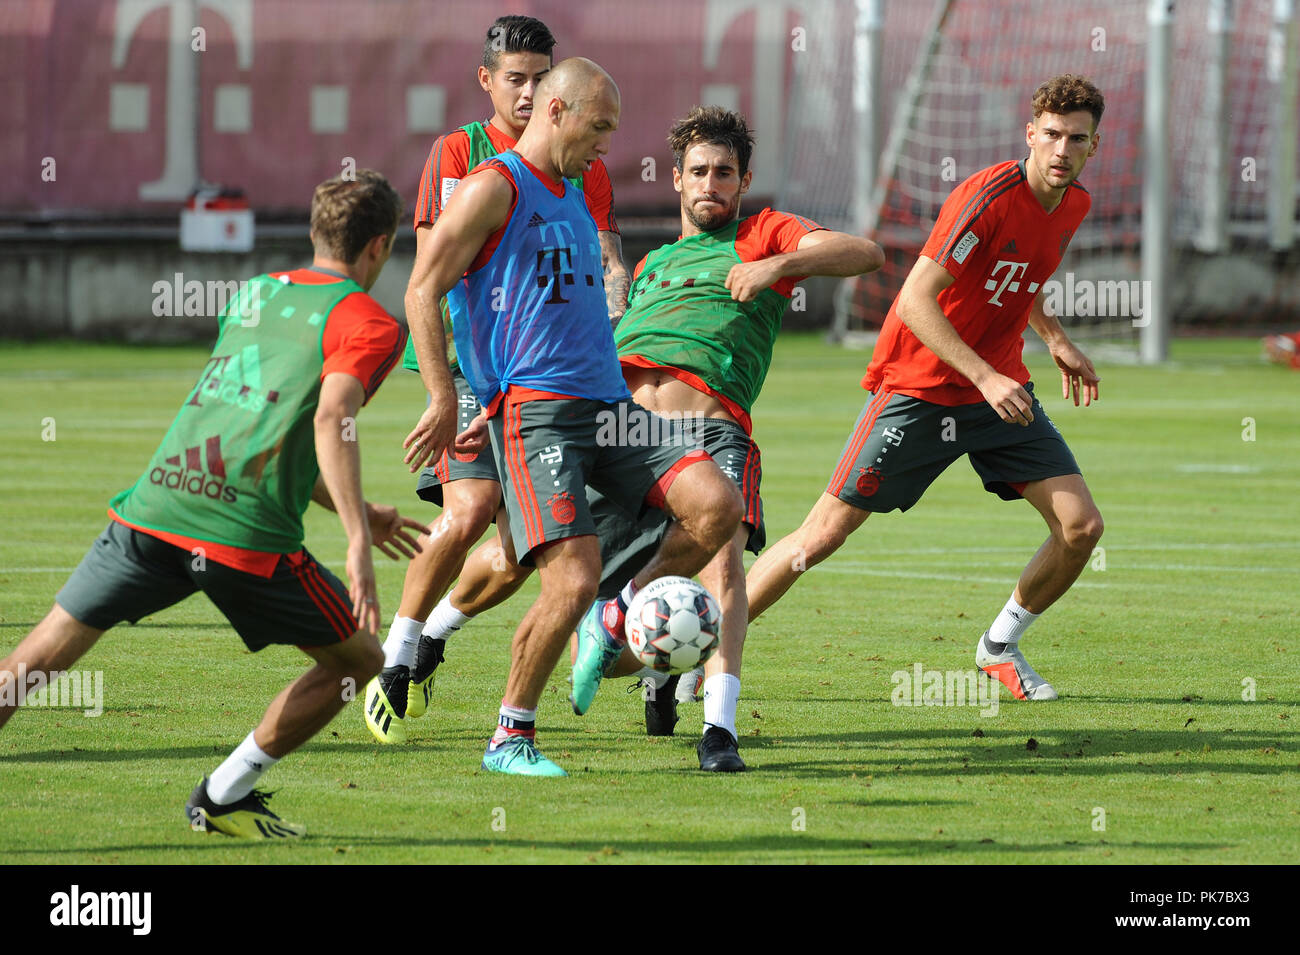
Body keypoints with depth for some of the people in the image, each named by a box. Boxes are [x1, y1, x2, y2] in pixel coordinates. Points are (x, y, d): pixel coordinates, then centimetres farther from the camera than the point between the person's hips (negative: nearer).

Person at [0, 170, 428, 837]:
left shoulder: (255, 294, 27)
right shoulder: (370, 325, 5)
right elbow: (331, 419, -15)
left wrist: (358, 513, 41)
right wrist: (358, 545, -22)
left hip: (156, 503, 5)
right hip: (248, 533, -5)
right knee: (358, 660, 16)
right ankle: (224, 797, 17)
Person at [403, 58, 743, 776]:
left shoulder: (572, 199, 23)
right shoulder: (494, 188, -3)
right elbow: (421, 293, -8)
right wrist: (443, 399, -13)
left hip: (608, 407, 8)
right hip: (533, 411, -8)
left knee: (717, 504, -13)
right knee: (575, 579, -19)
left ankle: (618, 622, 8)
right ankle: (510, 737, -1)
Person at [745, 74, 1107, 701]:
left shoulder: (1073, 205, 3)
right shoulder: (991, 196, -22)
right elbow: (914, 299, -26)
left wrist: (1053, 339, 11)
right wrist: (986, 376, -31)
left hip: (1000, 387, 7)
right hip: (917, 388, -7)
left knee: (1081, 526, -6)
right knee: (823, 535, -7)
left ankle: (1000, 645, 17)